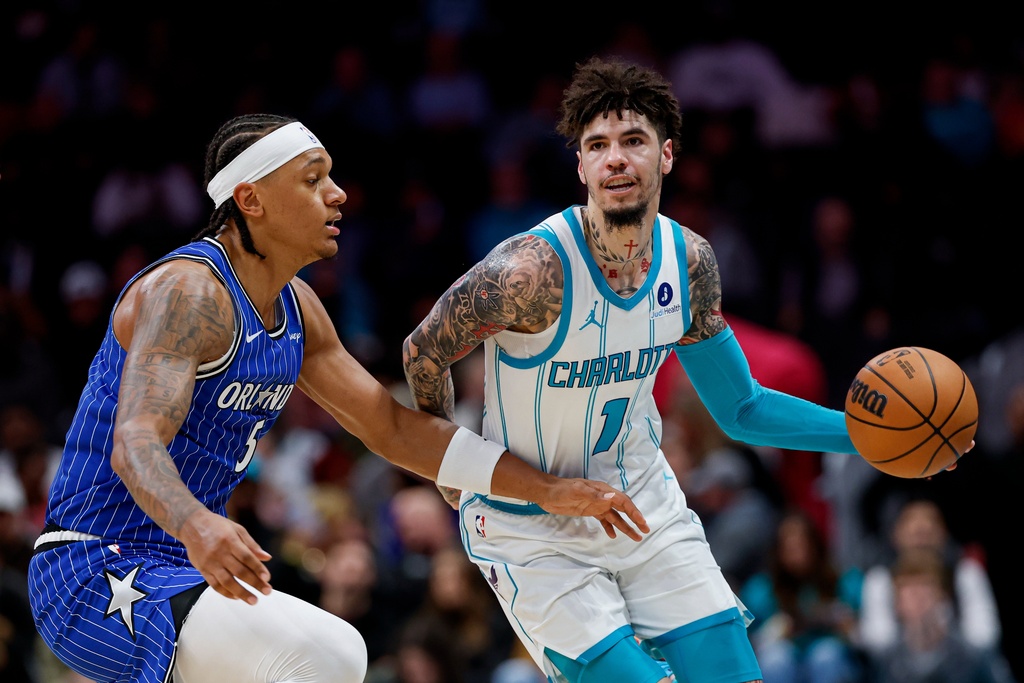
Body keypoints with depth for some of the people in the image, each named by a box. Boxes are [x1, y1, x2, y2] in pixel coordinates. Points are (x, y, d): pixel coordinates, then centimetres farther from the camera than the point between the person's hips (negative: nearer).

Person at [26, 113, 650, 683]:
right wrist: (197, 526, -54)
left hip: (174, 570, 10)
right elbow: (135, 444, -32)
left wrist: (547, 490, 10)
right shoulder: (187, 290, -18)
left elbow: (392, 427, 16)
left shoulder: (295, 308, 11)